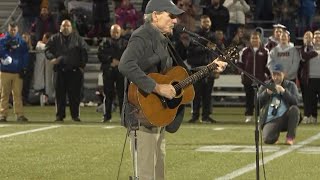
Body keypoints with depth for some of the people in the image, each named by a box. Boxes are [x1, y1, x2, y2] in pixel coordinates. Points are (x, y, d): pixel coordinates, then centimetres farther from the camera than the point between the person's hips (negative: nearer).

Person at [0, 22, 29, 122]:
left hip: (18, 72, 1)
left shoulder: (22, 42, 9)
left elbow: (25, 56, 8)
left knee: (18, 94, -2)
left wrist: (24, 68, 0)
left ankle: (19, 114, 0)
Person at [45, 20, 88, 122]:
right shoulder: (55, 39, 9)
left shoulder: (77, 39, 9)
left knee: (75, 94, -1)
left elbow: (84, 52, 10)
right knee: (60, 94, 1)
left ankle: (75, 115, 7)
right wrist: (51, 58, -11)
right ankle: (59, 115, 7)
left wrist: (82, 65, 2)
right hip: (60, 70, 0)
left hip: (74, 70, 0)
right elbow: (47, 49, 8)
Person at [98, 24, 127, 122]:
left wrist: (118, 62, -13)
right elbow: (100, 55, 0)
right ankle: (107, 116, 8)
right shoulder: (105, 43, 13)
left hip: (121, 71, -1)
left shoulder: (125, 43, 11)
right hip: (108, 71, 1)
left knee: (122, 94, -5)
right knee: (108, 94, 3)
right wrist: (111, 60, -12)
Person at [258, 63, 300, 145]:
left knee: (294, 109, -31)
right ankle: (276, 133, 10)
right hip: (270, 120, -1)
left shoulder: (290, 85, 9)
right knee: (267, 139, -28)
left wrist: (284, 91, -21)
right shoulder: (265, 86, 13)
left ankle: (290, 137, -17)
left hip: (286, 118, 1)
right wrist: (266, 93, -14)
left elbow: (295, 102, -8)